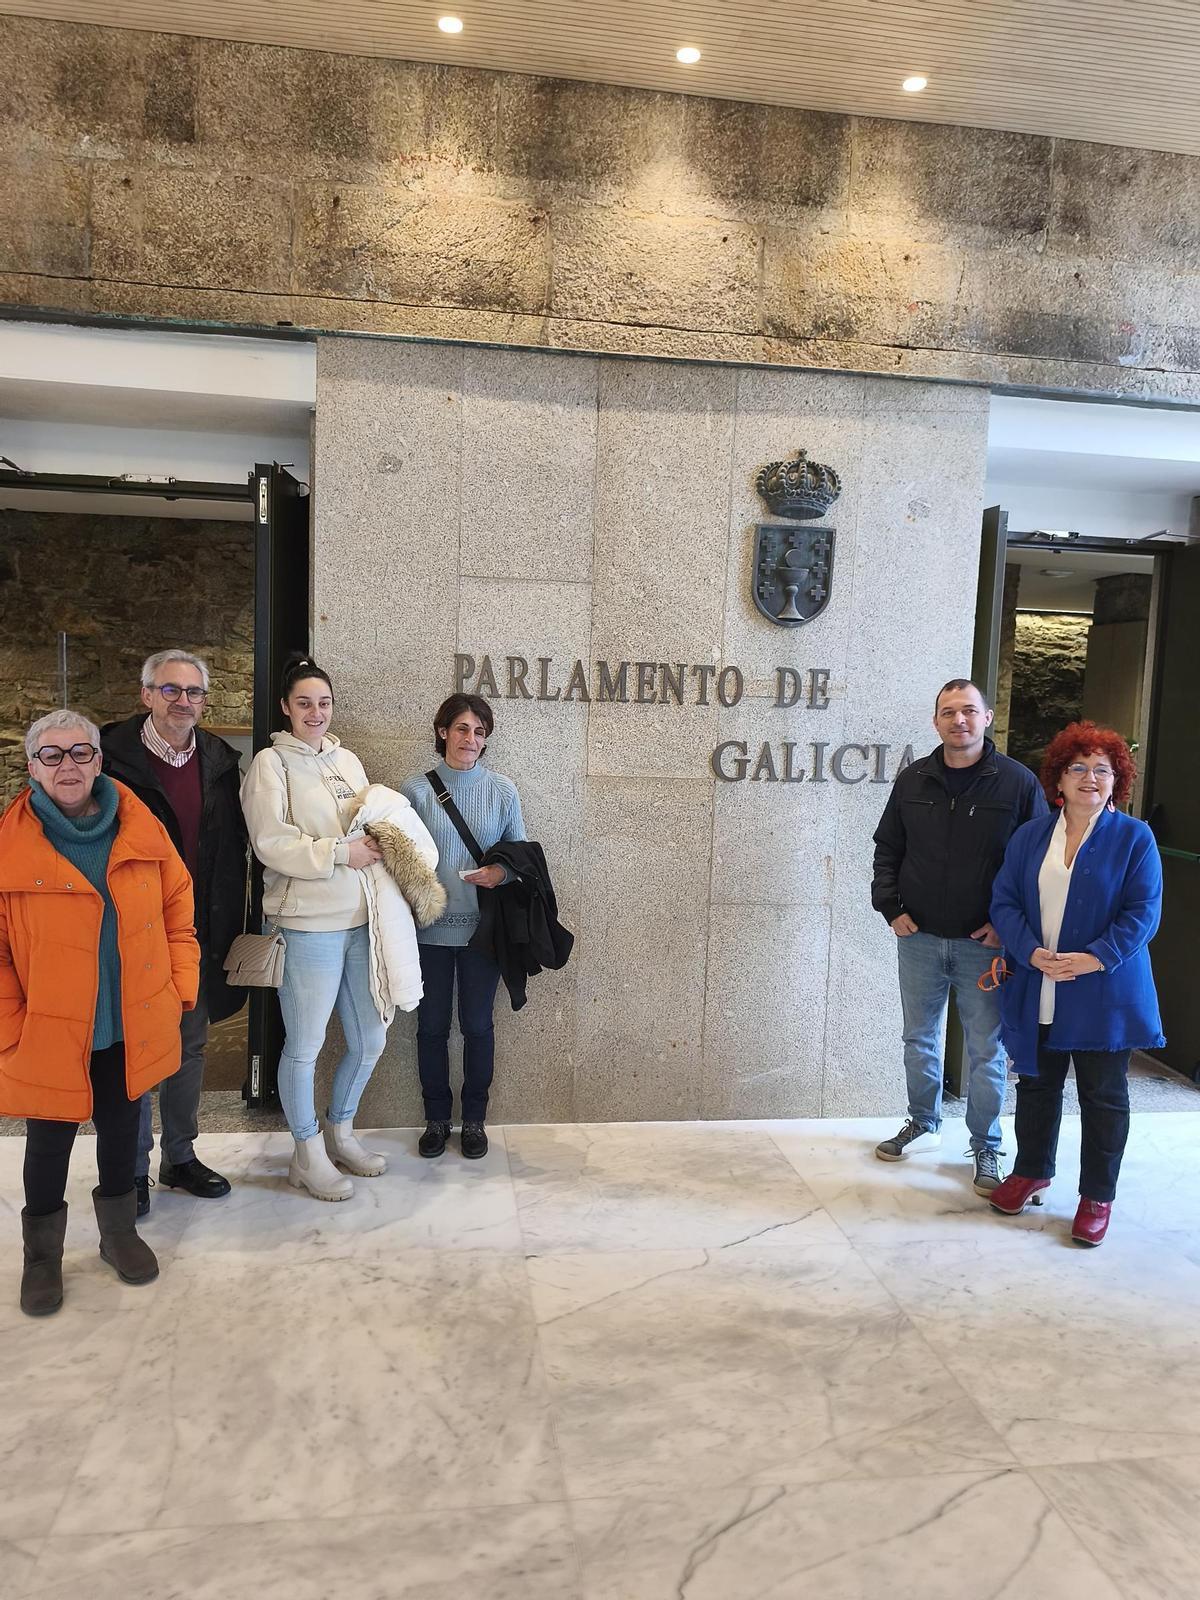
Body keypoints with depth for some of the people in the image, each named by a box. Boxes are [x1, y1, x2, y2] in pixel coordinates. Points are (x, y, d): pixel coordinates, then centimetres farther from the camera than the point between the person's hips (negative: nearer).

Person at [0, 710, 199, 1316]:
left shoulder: (141, 829, -3)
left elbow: (177, 907, 4)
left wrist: (180, 987, -1)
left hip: (131, 1027, 3)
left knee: (121, 1129, 18)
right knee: (50, 1142, 12)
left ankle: (119, 1232, 41)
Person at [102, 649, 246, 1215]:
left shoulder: (219, 761, 4)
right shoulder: (114, 755, -10)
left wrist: (228, 927, 6)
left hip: (199, 933, 5)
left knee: (191, 1046, 15)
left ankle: (180, 1156, 32)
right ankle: (132, 1169, 24)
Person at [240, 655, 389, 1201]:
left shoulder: (347, 759, 14)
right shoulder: (271, 764, -5)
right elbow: (271, 843, -14)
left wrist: (380, 843, 1)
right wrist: (341, 854, -16)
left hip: (359, 920, 7)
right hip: (307, 924, -6)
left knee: (370, 1040, 15)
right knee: (304, 1046, 5)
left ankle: (340, 1132, 36)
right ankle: (308, 1155, 24)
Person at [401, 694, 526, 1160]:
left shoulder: (502, 790, 2)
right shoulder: (416, 790, 0)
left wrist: (502, 871, -14)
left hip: (482, 925, 0)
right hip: (429, 926, 0)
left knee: (477, 1025, 9)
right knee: (431, 1025, 9)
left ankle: (474, 1119, 25)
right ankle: (436, 1118, 27)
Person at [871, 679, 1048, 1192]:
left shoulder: (1018, 782, -6)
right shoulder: (913, 781, 3)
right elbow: (887, 848, 12)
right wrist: (891, 907, 1)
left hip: (984, 945, -3)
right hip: (918, 939, 3)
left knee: (987, 1051, 7)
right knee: (919, 1039, 16)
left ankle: (985, 1148, 22)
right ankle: (923, 1125, 35)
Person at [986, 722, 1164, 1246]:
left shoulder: (1134, 839, -4)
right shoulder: (1030, 836, 5)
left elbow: (1142, 912, -10)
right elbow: (1005, 901, 0)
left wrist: (1095, 958, -22)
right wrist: (1032, 953, -16)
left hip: (1104, 994, -3)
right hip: (1036, 993, 3)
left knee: (1103, 1096, 8)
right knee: (1035, 1084, 16)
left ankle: (1097, 1196, 24)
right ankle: (1031, 1171, 36)